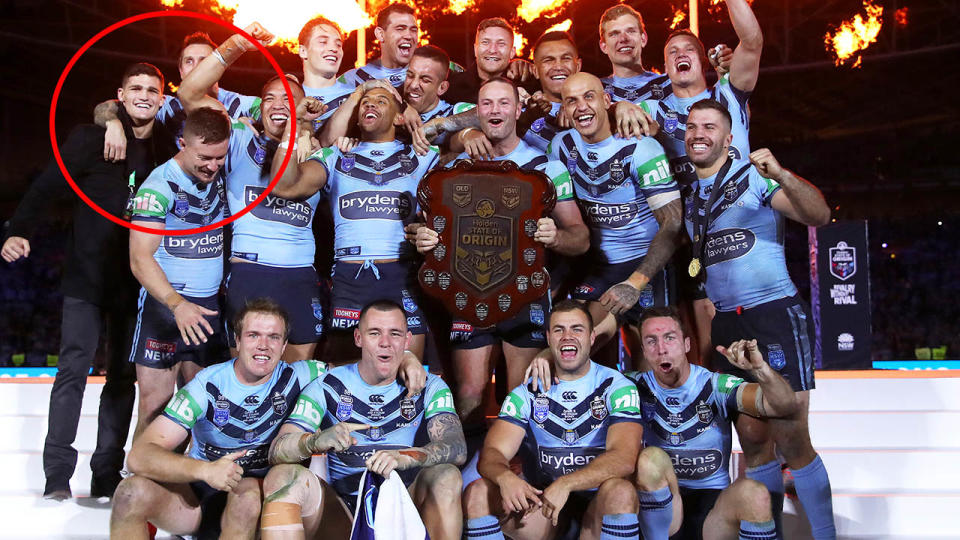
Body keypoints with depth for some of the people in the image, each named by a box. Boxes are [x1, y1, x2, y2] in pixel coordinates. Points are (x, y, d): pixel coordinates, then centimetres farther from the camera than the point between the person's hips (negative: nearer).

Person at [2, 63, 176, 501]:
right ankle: (58, 475, 1)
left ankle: (107, 476, 12)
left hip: (136, 281, 2)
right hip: (87, 275, -2)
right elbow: (47, 187, -4)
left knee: (123, 376, 5)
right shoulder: (90, 139, -2)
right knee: (74, 368, -5)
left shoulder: (169, 152, 3)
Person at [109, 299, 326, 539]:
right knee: (132, 491, -27)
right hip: (197, 493, 0)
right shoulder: (208, 384, -11)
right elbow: (139, 456, -19)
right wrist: (205, 470, -38)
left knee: (248, 492, -36)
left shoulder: (295, 378, -7)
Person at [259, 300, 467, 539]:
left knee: (446, 476, -28)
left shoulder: (428, 387, 3)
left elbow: (457, 448, -15)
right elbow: (276, 451, -9)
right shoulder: (327, 387, 2)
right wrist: (316, 441, -34)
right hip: (341, 510, 0)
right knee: (281, 477, -24)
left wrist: (403, 457, -36)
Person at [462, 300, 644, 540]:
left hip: (597, 505, -2)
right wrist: (505, 477, -30)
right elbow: (492, 452, -5)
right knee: (477, 493, -21)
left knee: (620, 491, -36)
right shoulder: (526, 394, 6)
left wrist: (566, 484, -32)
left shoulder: (618, 387, -3)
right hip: (541, 501, 2)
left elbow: (624, 459, -18)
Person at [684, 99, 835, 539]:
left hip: (774, 315, -5)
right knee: (753, 441, 7)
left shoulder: (754, 177, -3)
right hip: (724, 322, 5)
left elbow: (819, 215, -16)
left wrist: (781, 175, -31)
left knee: (790, 440, -9)